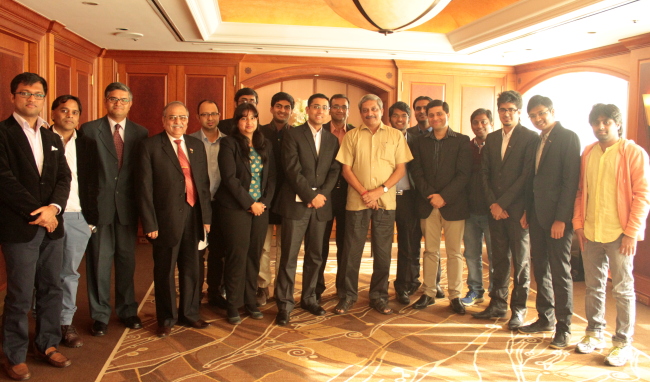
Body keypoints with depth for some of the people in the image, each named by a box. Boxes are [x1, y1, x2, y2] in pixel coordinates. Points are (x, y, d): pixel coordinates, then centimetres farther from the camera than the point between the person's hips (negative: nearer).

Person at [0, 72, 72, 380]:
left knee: (52, 289, 11)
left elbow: (64, 177, 9)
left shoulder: (52, 138, 16)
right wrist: (36, 212, -12)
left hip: (51, 224, 6)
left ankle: (47, 344, 25)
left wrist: (54, 207, -9)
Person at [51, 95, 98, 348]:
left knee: (70, 273, 9)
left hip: (78, 216, 2)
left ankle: (66, 323, 18)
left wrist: (92, 217, 4)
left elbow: (92, 183, 10)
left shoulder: (87, 144, 11)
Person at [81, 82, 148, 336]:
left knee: (126, 258, 11)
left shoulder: (140, 133, 6)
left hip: (127, 204, 2)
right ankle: (100, 314, 18)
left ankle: (127, 310, 25)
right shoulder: (90, 130, 1)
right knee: (99, 260, 4)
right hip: (99, 205, -2)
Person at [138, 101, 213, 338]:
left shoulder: (197, 145, 12)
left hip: (194, 215, 4)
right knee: (165, 270, 9)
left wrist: (206, 215, 5)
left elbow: (204, 182, 11)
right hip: (167, 218, -4)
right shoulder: (151, 146, -2)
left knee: (191, 268, 12)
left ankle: (189, 313, 29)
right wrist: (149, 222, -11)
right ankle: (166, 319, 25)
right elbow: (145, 187, -6)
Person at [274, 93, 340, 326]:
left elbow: (334, 171, 7)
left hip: (320, 205, 4)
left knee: (315, 256, 10)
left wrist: (322, 194, -9)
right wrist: (311, 196, -13)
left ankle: (309, 298, 23)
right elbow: (292, 169, -8)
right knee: (289, 256, -3)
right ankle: (284, 305, 5)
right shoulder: (293, 135, 1)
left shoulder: (332, 140, 14)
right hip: (296, 203, -4)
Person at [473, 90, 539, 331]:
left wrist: (503, 203, -12)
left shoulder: (531, 139, -5)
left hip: (517, 209, -5)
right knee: (499, 259, 11)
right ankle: (498, 304, 19)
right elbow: (485, 173, 10)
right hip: (495, 208, 5)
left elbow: (526, 176, -11)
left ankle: (518, 309, 13)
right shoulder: (491, 139, 13)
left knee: (521, 261, 4)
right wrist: (492, 203, -2)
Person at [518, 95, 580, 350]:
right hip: (537, 216, 7)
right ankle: (545, 319, 25)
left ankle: (563, 328, 11)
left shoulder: (568, 138, -8)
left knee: (560, 272, 0)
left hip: (557, 217, -7)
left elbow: (571, 181, -14)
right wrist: (527, 210, 8)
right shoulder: (537, 141, 14)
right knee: (541, 269, 13)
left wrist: (561, 219, -17)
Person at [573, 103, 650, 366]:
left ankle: (623, 342, 15)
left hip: (619, 234, -5)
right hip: (590, 233, 5)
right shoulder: (588, 154, 9)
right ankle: (594, 333, 27)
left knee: (622, 289, 4)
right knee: (593, 286, 13)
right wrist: (578, 223, 6)